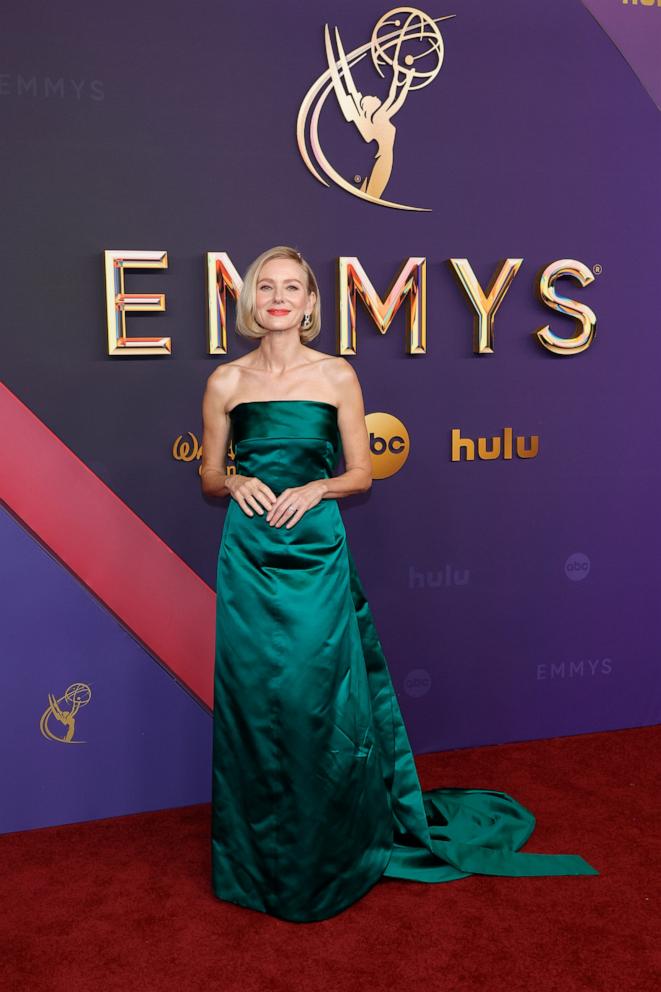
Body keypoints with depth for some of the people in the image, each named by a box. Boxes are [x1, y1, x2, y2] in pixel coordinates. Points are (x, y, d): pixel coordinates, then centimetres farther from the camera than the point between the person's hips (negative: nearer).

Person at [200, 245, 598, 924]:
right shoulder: (226, 382, 5)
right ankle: (258, 862, 26)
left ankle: (328, 860, 26)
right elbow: (209, 477, 12)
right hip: (248, 556, 1)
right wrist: (238, 482, -9)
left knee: (320, 703, 3)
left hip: (318, 553, -1)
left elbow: (362, 473, 6)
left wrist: (317, 487, -12)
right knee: (253, 702, 6)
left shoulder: (337, 376, 3)